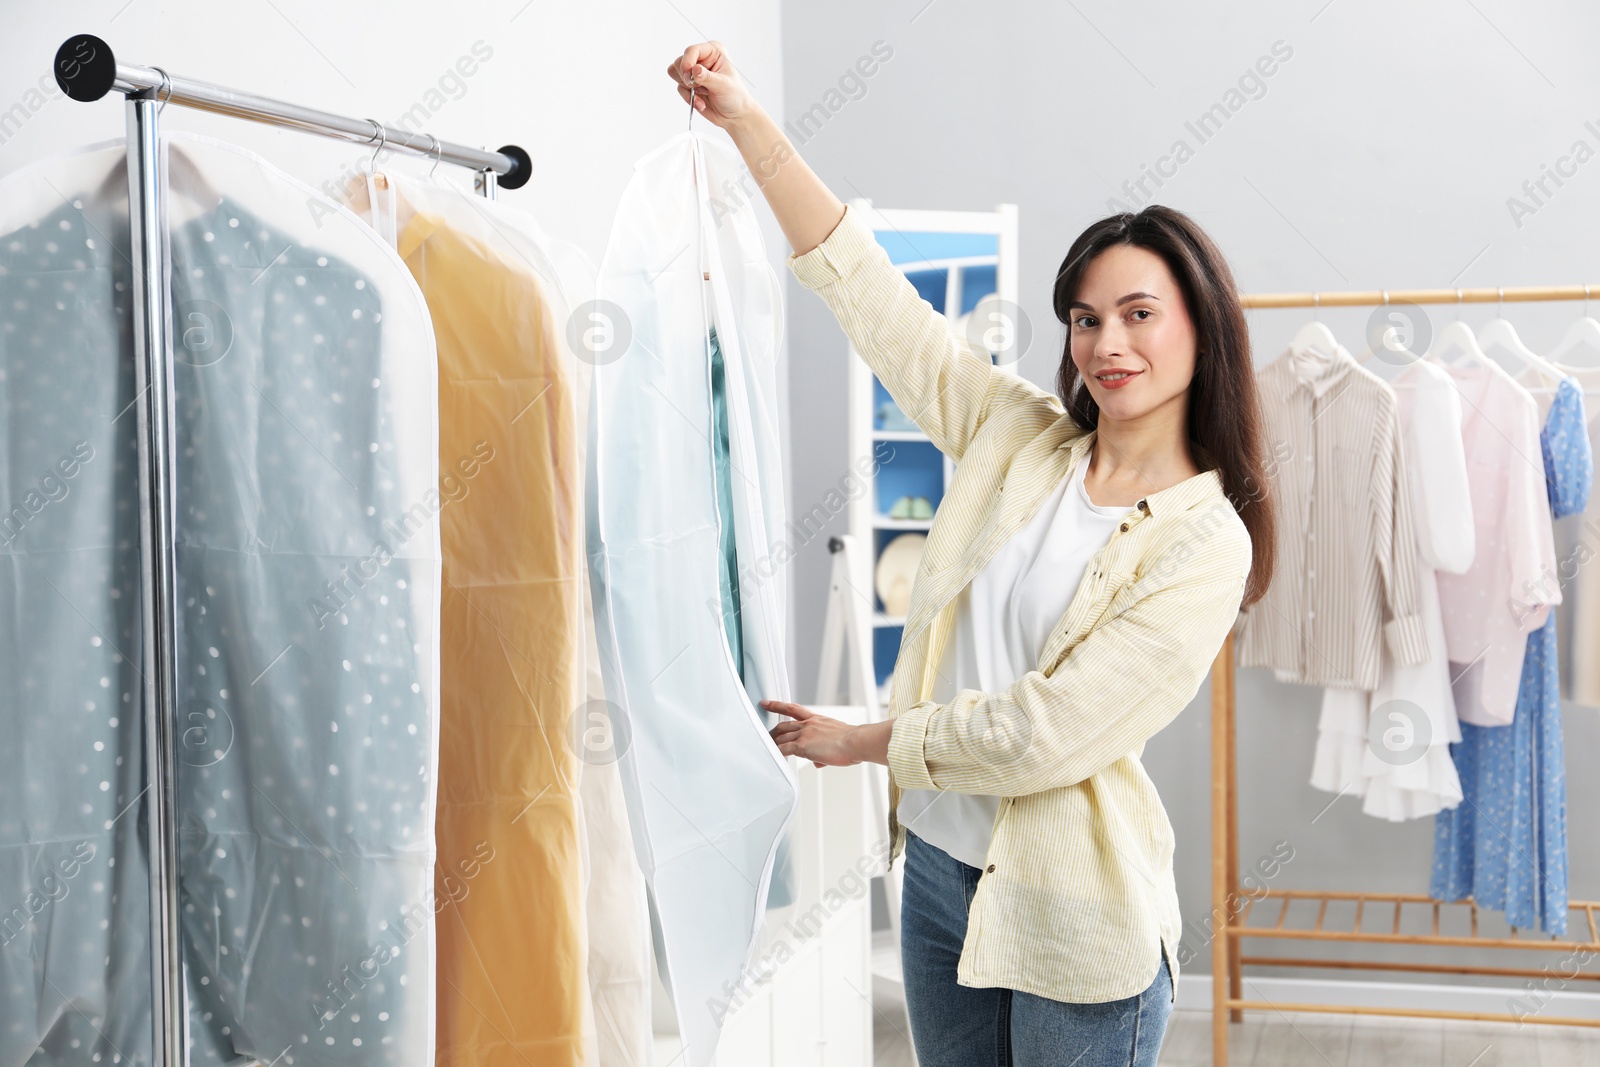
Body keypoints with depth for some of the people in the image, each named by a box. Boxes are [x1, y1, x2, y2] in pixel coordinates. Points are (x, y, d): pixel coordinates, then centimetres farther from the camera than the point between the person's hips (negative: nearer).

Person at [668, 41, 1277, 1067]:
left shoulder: (1205, 545, -14)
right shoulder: (1016, 435, 1)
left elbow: (1045, 735, -18)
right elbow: (868, 289, 0)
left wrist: (861, 741, -9)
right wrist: (749, 121, -4)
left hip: (1072, 914, -5)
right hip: (939, 865, 5)